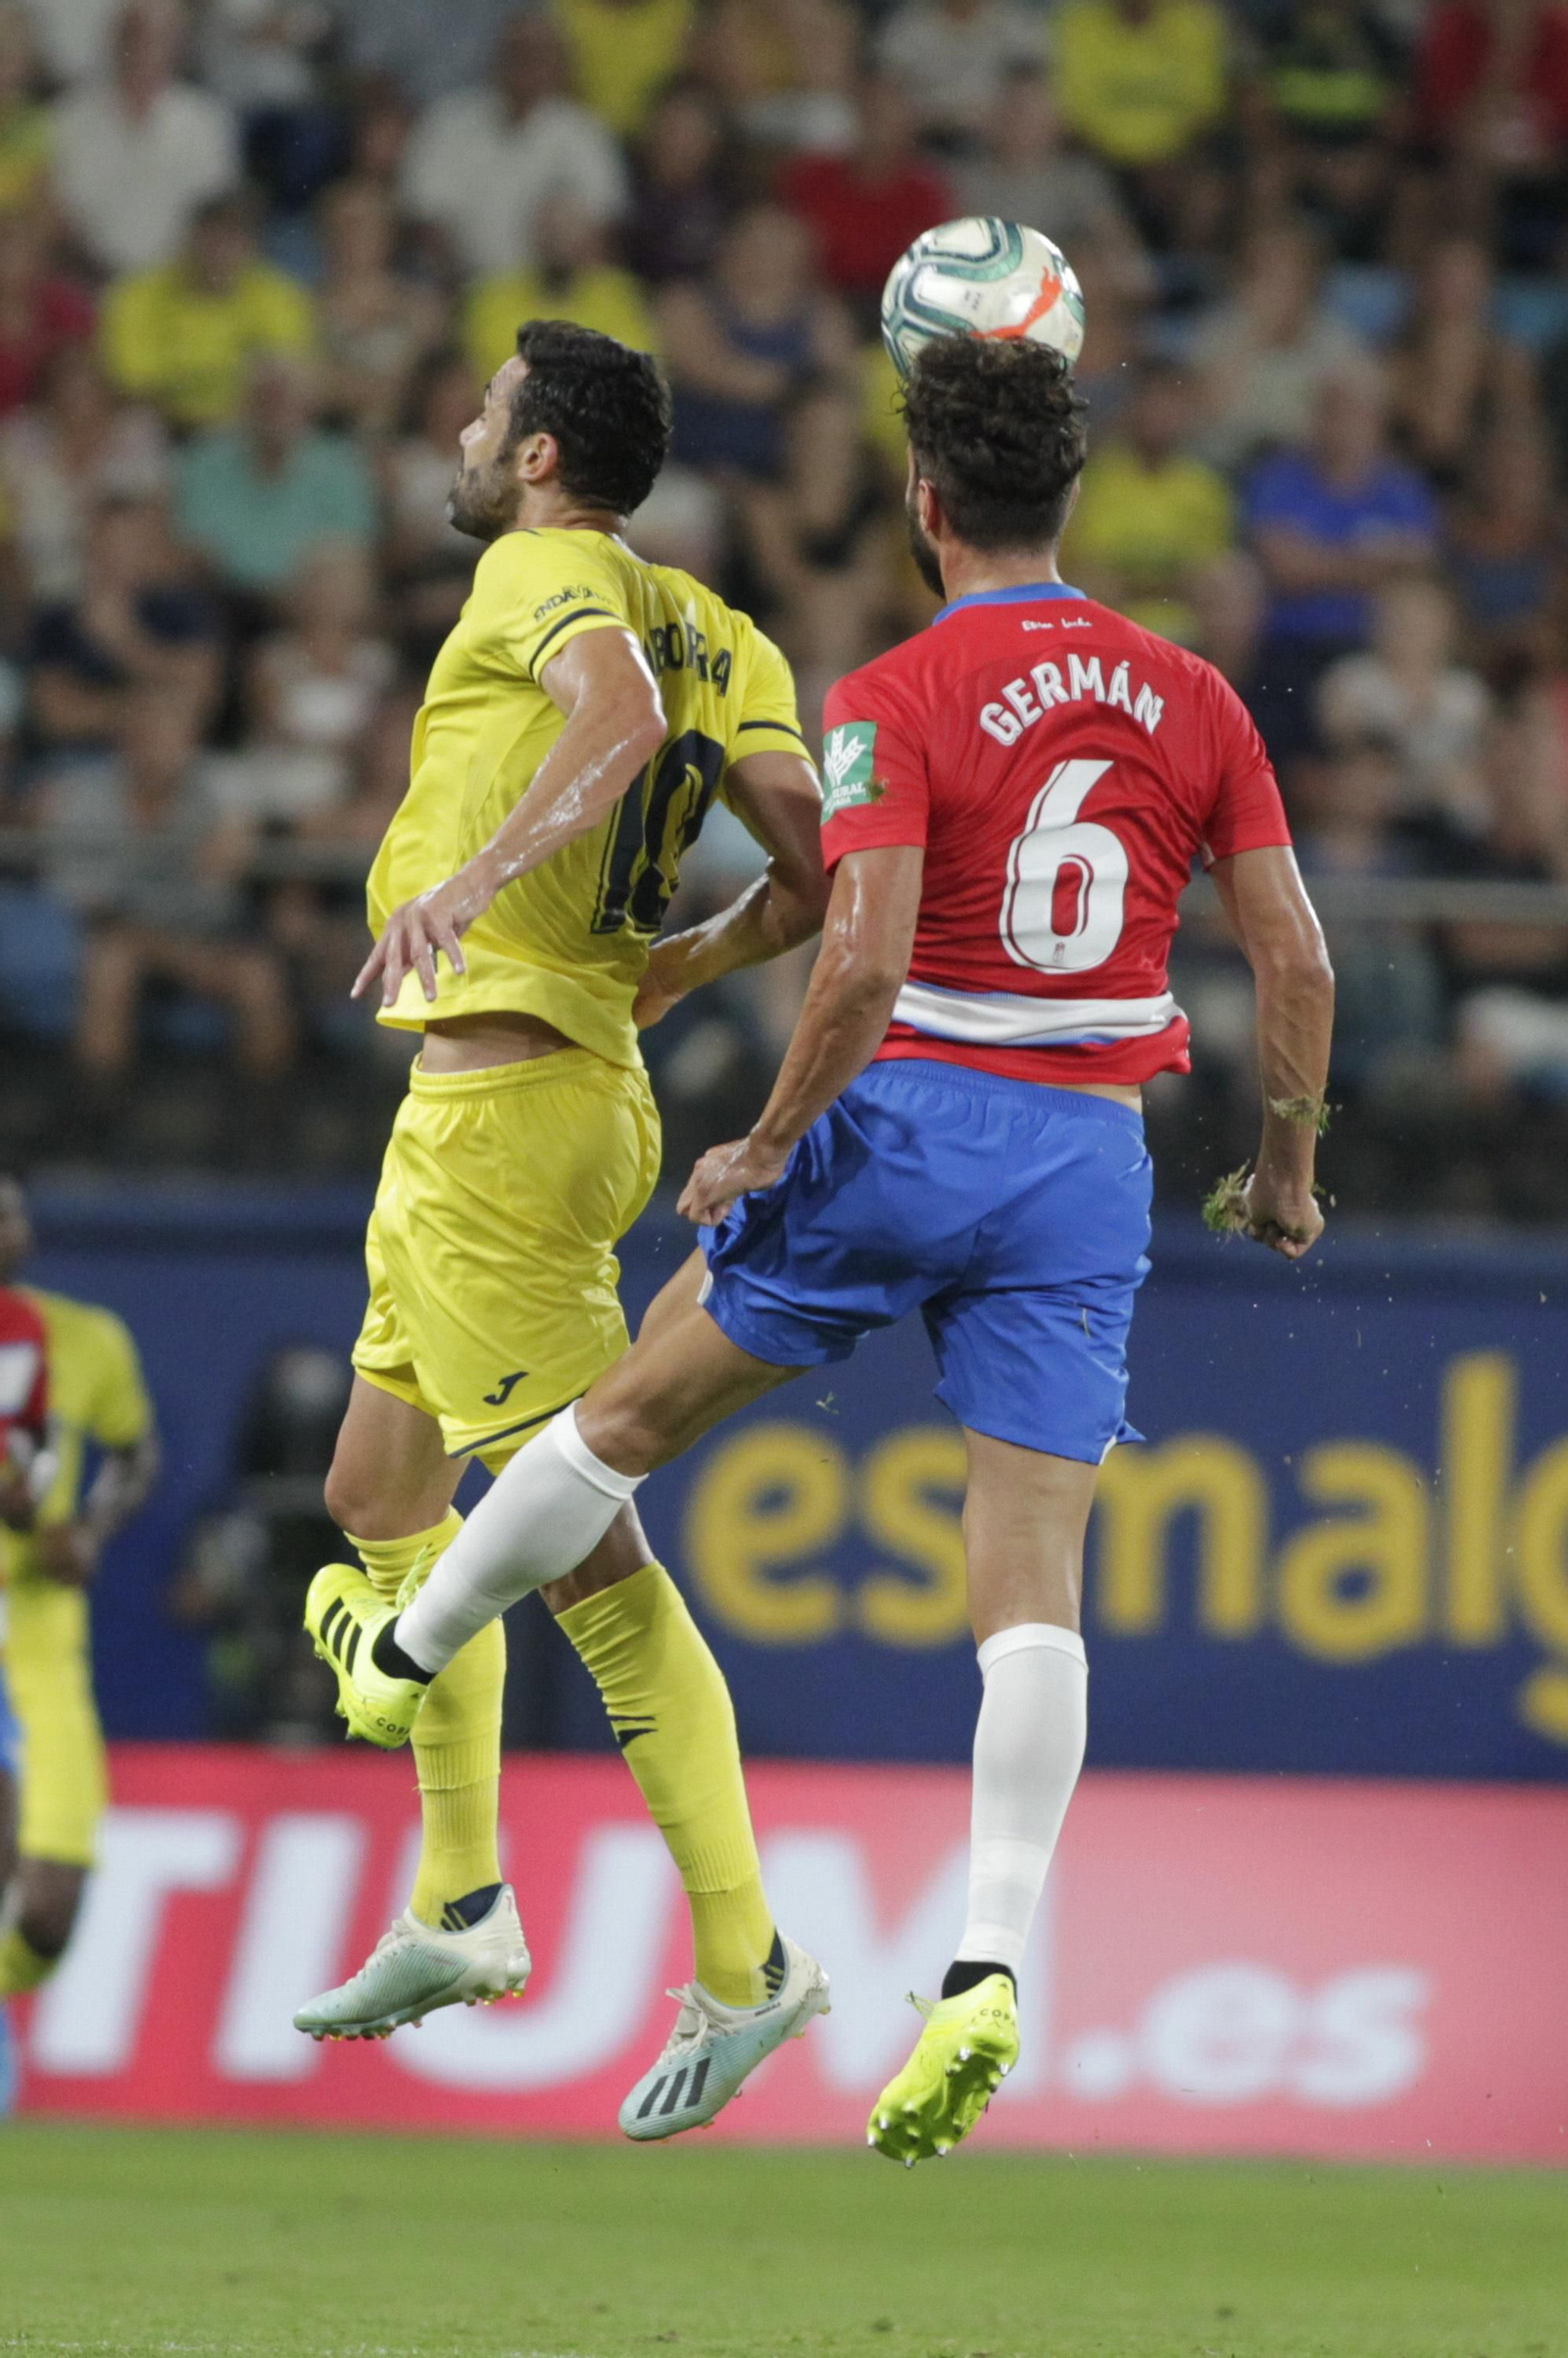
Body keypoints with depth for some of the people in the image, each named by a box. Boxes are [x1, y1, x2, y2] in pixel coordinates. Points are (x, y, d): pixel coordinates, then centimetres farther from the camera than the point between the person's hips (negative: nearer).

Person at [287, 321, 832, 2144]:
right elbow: (818, 864, 8)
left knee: (581, 1549, -10)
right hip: (583, 1078, 10)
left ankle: (743, 1959, -12)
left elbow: (620, 713, -30)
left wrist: (479, 874, -39)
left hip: (499, 1105, -10)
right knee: (383, 1496, 21)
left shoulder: (543, 574, -8)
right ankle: (459, 1909, 26)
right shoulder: (704, 631, 15)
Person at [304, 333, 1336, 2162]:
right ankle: (988, 1969, -13)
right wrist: (1284, 1165, 18)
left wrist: (768, 1146, -6)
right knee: (1032, 1574, -2)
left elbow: (865, 961, -20)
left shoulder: (895, 702, -10)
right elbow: (1294, 959, 5)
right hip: (1094, 1156, 3)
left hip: (910, 1119, -3)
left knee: (633, 1409, 18)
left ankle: (402, 1656, 38)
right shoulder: (1191, 698, 4)